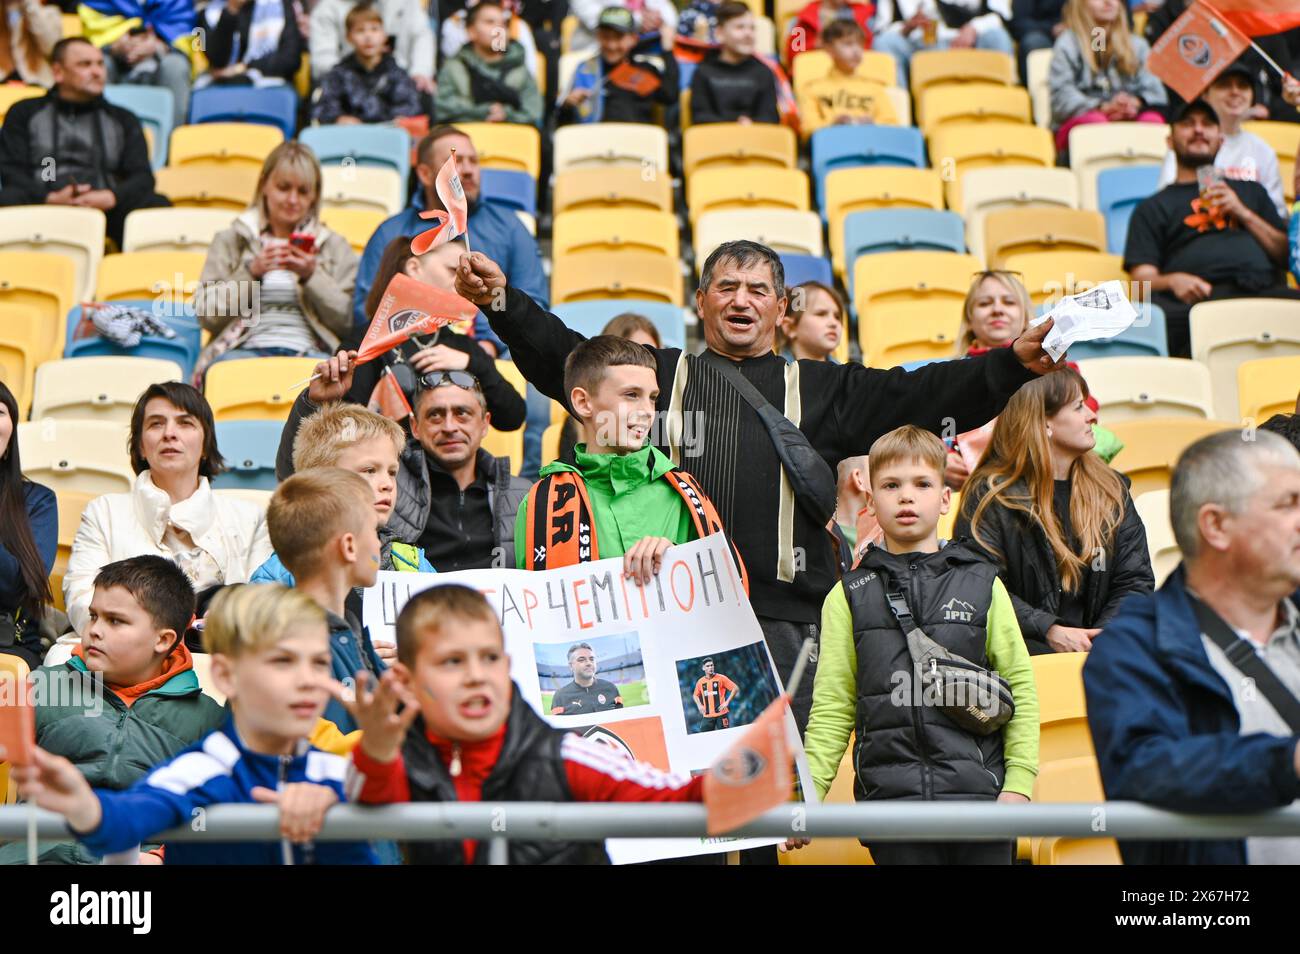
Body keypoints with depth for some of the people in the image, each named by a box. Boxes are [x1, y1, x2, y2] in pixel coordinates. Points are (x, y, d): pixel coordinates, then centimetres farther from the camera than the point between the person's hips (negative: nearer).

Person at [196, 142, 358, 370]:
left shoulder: (335, 246, 21)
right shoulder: (230, 241, 19)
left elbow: (349, 322, 9)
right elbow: (207, 315, 7)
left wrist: (312, 276, -5)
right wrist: (251, 272, -5)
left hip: (308, 352, -1)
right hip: (244, 348, 1)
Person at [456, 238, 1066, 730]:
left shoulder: (823, 389, 17)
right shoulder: (658, 375, 16)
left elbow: (922, 395, 10)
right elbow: (563, 357, 10)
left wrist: (1014, 364, -2)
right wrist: (501, 299, -3)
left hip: (784, 617, 1)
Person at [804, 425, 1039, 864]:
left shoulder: (982, 583, 7)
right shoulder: (850, 597, 8)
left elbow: (1021, 687, 6)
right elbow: (832, 708, 5)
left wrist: (1018, 785, -3)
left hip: (980, 796, 0)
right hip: (891, 796, 0)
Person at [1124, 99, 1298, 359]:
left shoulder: (1250, 191, 35)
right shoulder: (1152, 207, 24)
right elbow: (1143, 279, 10)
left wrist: (1244, 213, 10)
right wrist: (1173, 280, -13)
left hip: (1266, 288, 3)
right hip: (1205, 297, -3)